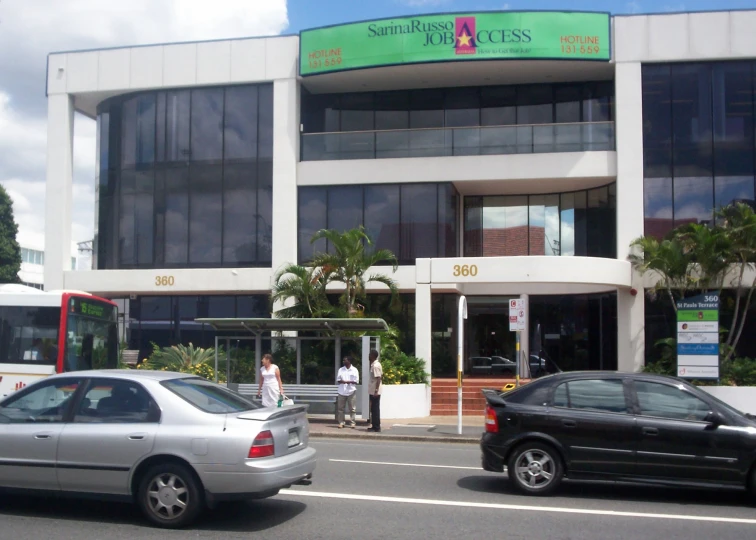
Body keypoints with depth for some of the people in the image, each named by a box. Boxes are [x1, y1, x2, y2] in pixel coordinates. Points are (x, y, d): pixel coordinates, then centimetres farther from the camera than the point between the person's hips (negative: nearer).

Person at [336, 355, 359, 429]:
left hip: (351, 392, -2)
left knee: (352, 408, 1)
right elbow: (338, 380, 7)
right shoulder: (341, 370, 9)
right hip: (342, 392, 3)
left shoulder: (354, 370, 2)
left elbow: (356, 381, -3)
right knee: (340, 408, 2)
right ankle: (341, 422, 8)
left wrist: (349, 382, -17)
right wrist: (341, 381, -15)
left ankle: (353, 422, 6)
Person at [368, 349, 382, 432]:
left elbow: (378, 378, -22)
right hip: (373, 391, 10)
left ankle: (376, 427, -2)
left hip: (375, 391, -10)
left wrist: (376, 390, -24)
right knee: (374, 409, 14)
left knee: (375, 409, -5)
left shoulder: (375, 366, -17)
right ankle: (375, 426, 20)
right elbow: (381, 377, 18)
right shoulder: (376, 364, 13)